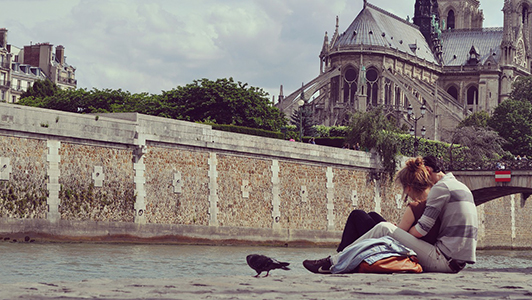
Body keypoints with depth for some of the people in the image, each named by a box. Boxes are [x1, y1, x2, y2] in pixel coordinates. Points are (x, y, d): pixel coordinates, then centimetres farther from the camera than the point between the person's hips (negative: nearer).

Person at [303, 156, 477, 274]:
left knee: (384, 229, -8)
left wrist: (402, 236, 7)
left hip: (444, 259, -10)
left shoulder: (441, 187, -7)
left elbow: (420, 231, -12)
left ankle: (333, 262, -5)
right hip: (458, 263, 10)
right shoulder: (460, 187, 23)